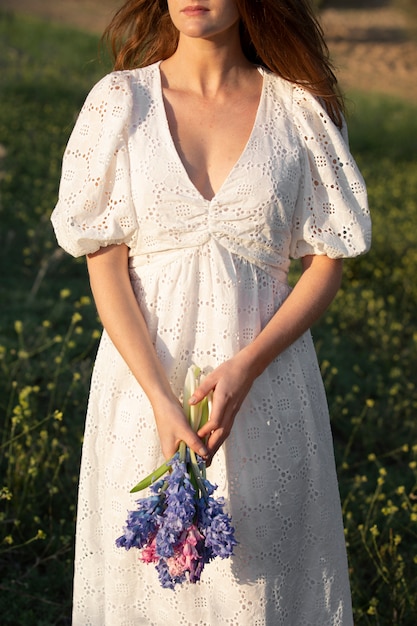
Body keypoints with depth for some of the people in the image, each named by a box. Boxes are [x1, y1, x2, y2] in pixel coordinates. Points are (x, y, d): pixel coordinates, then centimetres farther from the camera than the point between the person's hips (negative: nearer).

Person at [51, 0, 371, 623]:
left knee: (262, 572, 9)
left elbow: (327, 263, 0)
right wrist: (161, 399, -16)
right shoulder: (120, 101, -2)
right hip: (145, 370, 0)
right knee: (147, 571, 12)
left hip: (268, 373, 0)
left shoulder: (299, 109, -2)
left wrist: (245, 367, -14)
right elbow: (105, 266, -5)